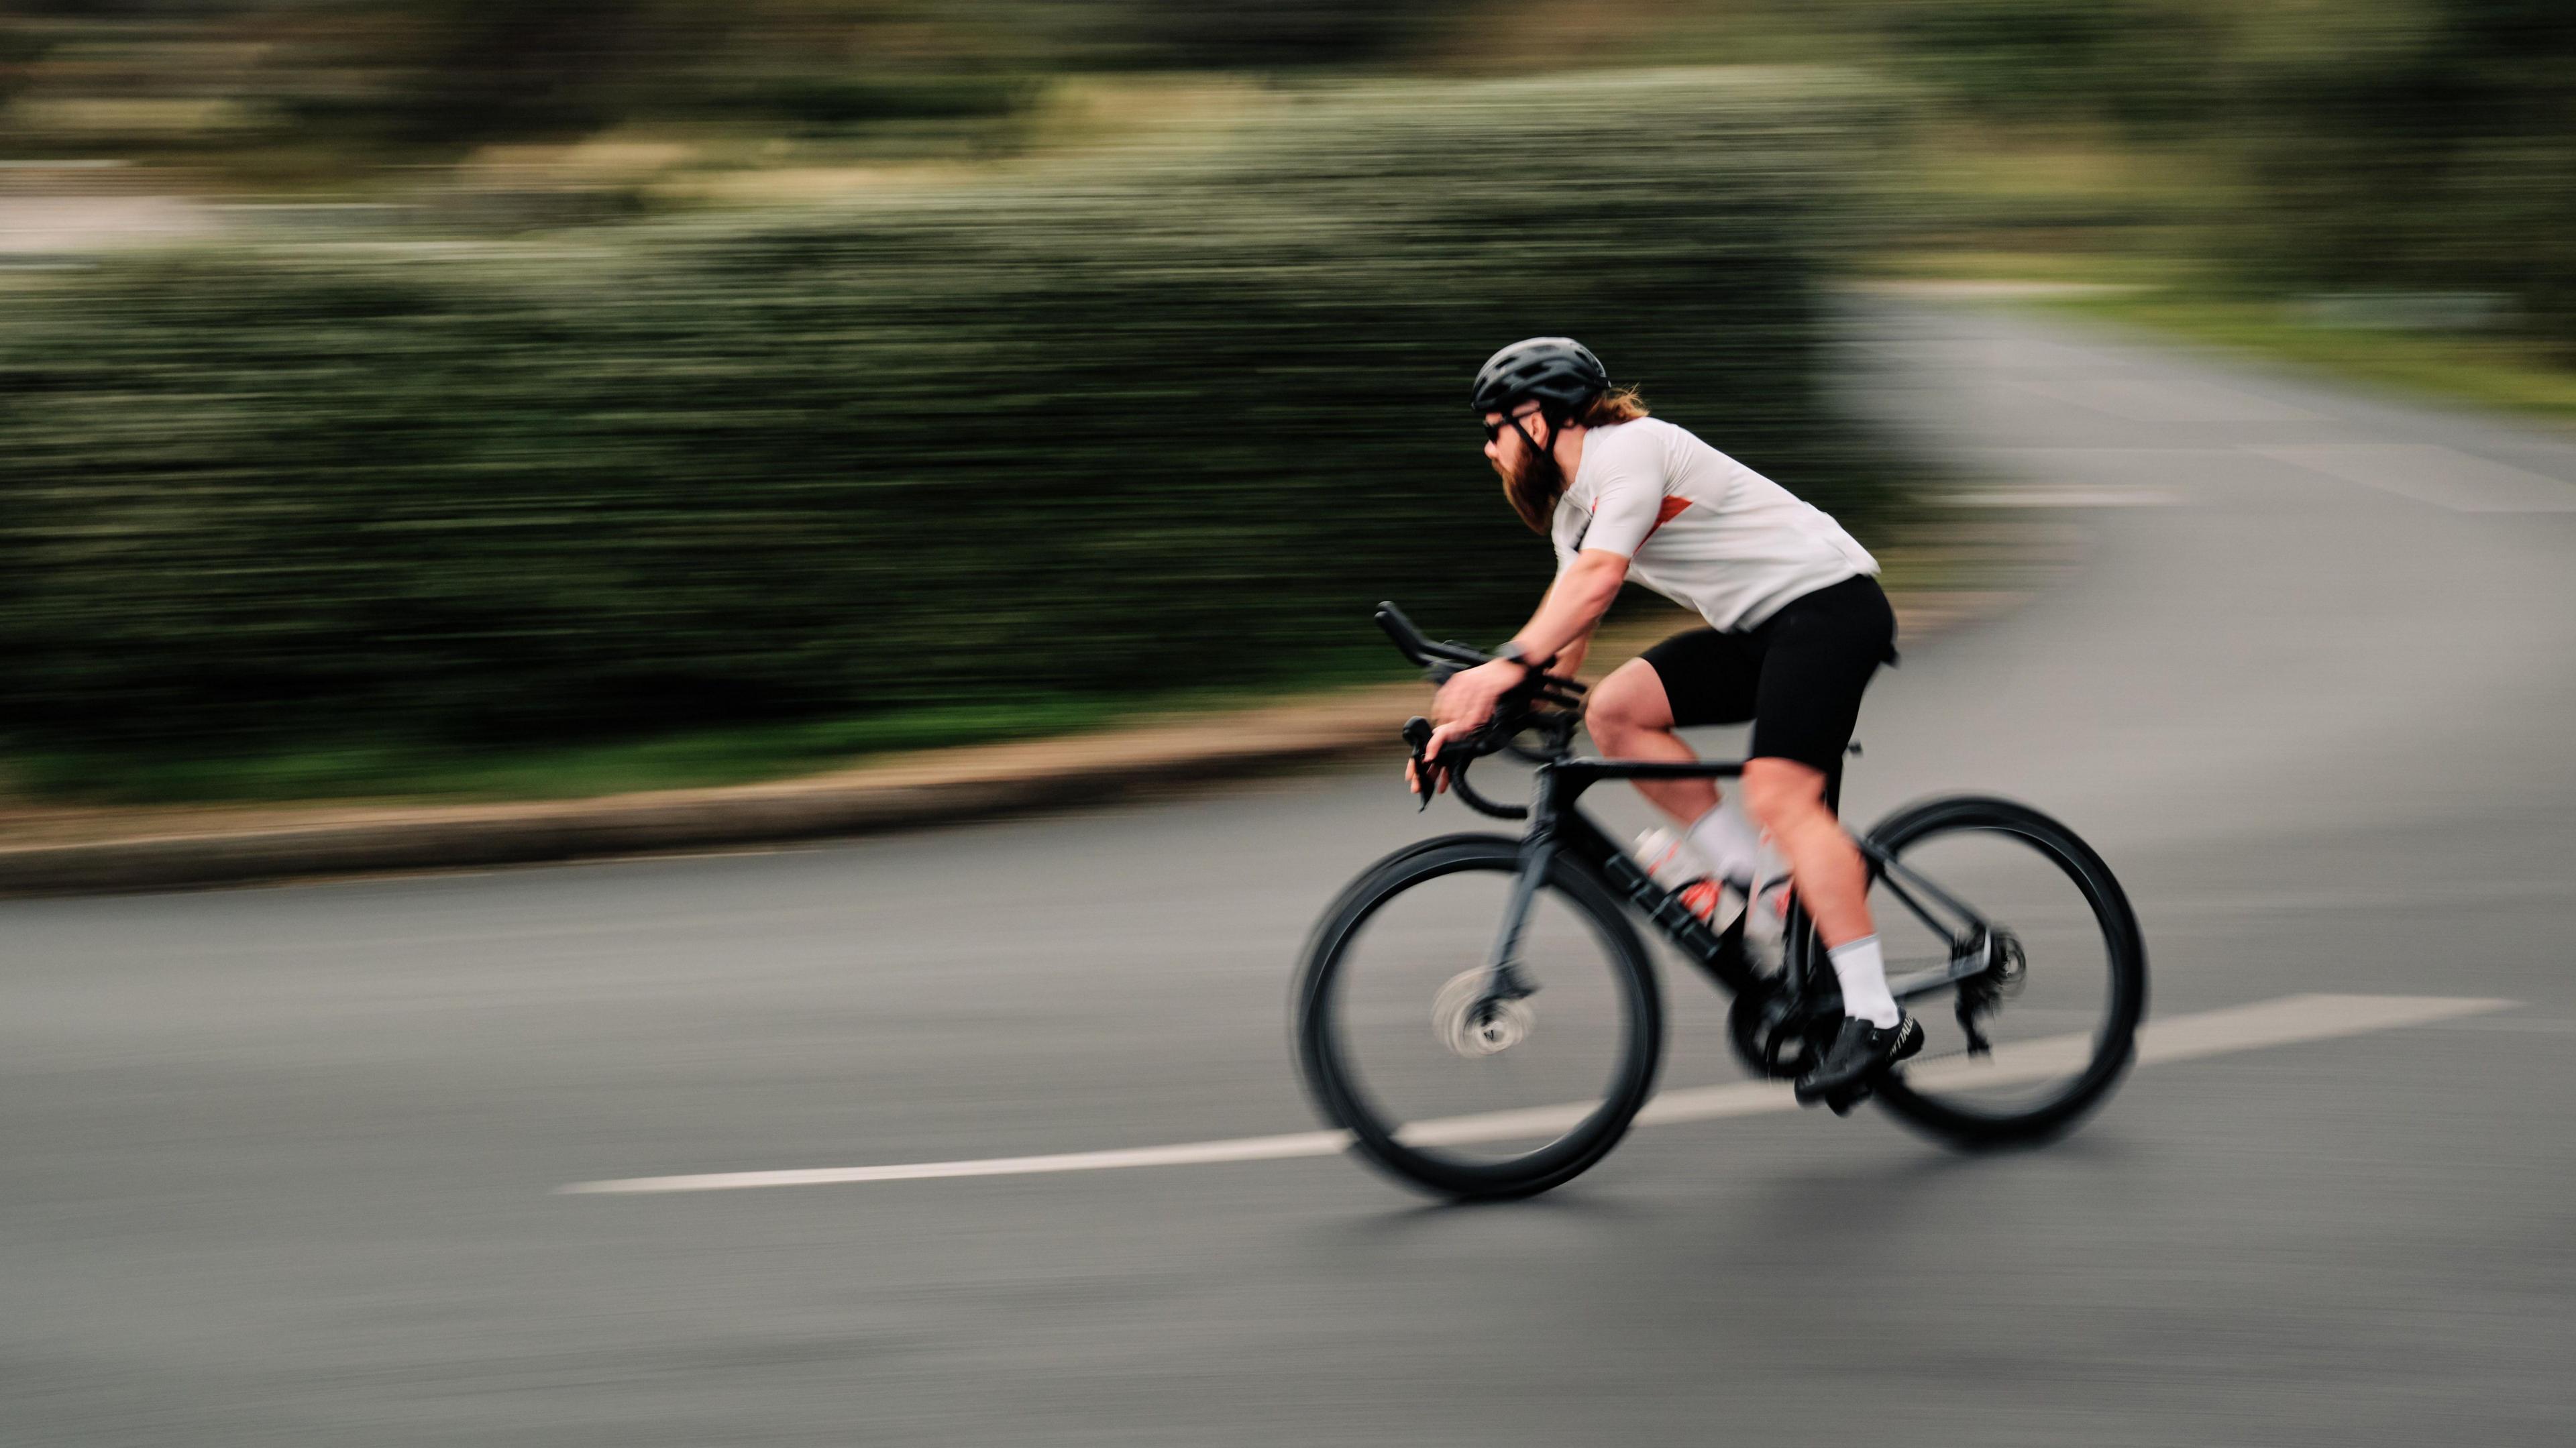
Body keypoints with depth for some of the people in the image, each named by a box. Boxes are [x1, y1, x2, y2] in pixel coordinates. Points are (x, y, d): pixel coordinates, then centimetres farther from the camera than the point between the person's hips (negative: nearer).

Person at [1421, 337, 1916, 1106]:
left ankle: (1876, 1018, -25)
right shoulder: (1574, 513, 17)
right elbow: (1566, 641, 16)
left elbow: (1598, 579, -29)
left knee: (1779, 796, -23)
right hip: (1757, 630, 9)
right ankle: (1756, 882, -2)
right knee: (1614, 710, -5)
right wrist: (1471, 714, 6)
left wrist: (1506, 665, -37)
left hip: (1830, 602, -9)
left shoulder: (1628, 449, -14)